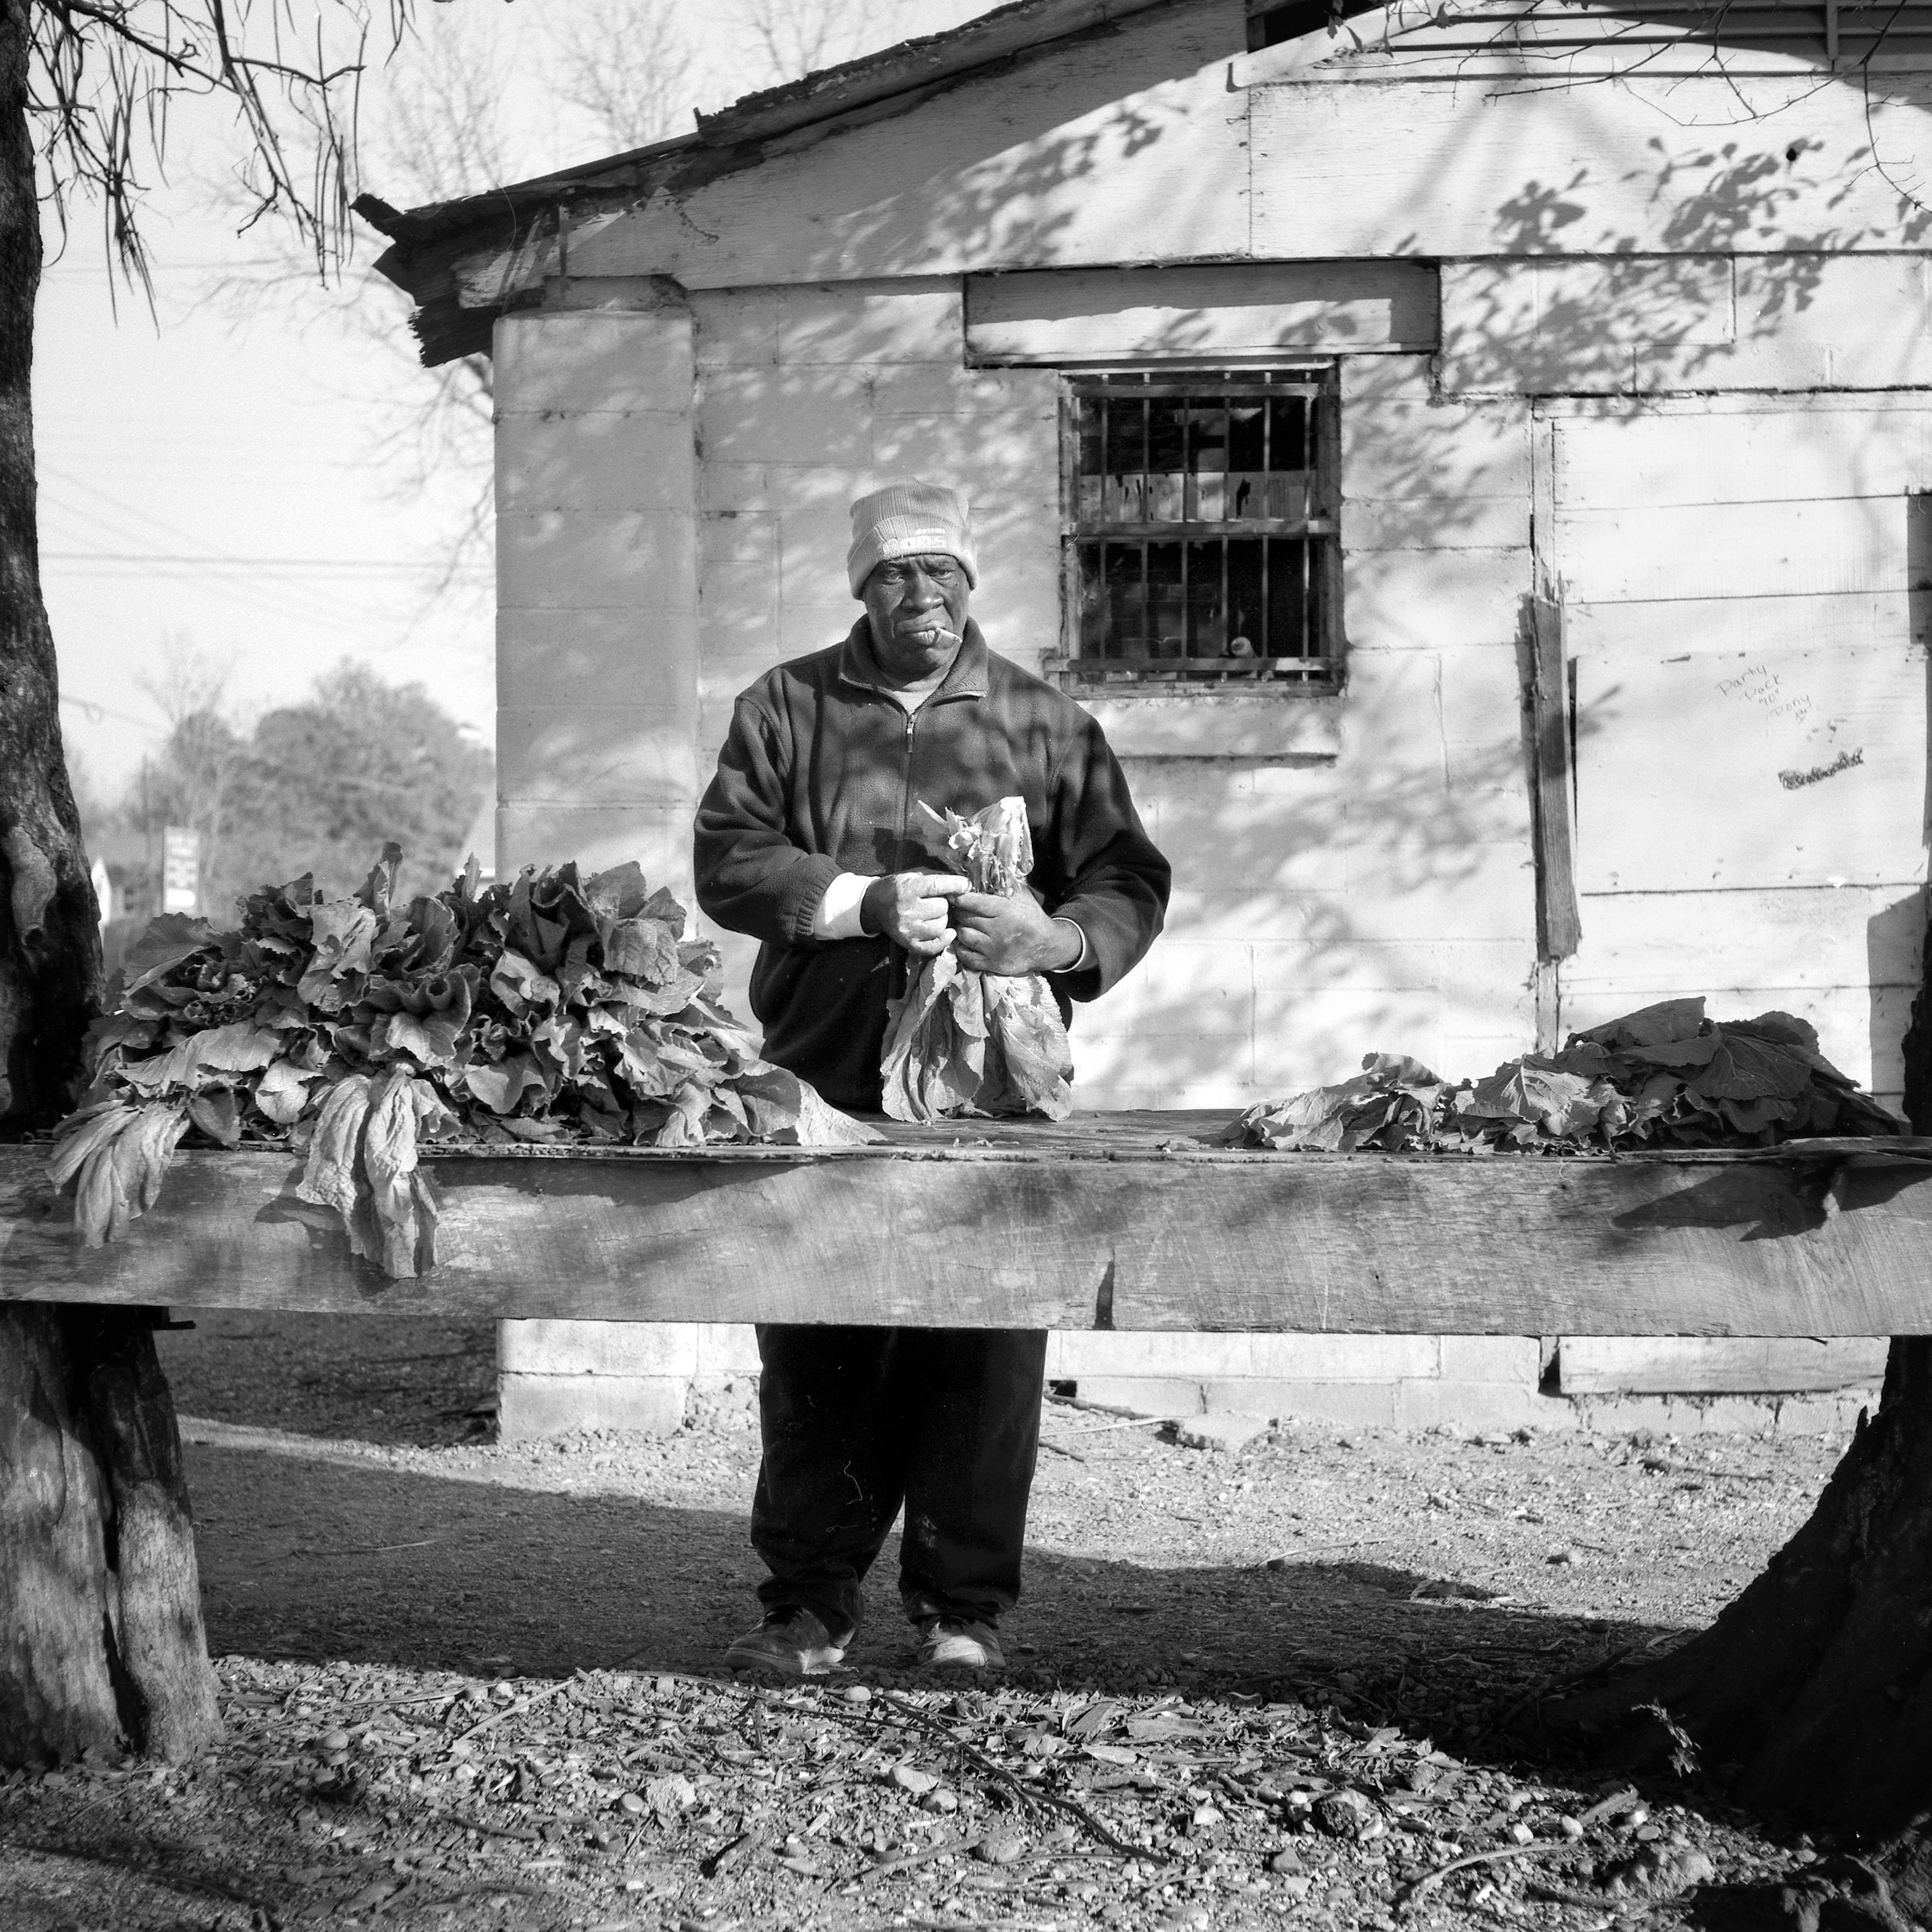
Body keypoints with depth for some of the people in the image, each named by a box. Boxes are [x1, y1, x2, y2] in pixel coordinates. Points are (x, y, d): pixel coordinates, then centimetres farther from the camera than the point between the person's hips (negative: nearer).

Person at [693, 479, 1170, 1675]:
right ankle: (812, 1601, 12)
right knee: (815, 1350, 2)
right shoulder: (786, 710, 12)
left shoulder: (1046, 725, 12)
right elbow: (729, 860, 1)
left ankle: (967, 1605, 10)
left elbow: (1131, 880, 8)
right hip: (824, 1087, 0)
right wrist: (868, 903, -14)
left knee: (983, 1348, -1)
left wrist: (1059, 939, -14)